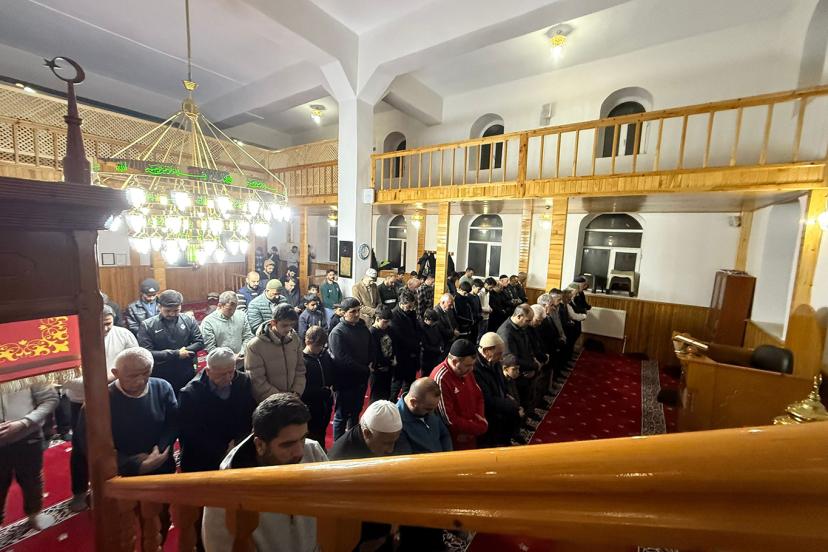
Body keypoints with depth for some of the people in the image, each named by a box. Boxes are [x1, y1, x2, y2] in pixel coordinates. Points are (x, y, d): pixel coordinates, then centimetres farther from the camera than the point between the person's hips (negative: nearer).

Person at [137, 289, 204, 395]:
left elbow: (200, 343, -4)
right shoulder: (147, 325, -8)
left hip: (187, 375, 2)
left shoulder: (189, 321, -3)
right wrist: (177, 354, -17)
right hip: (160, 378, -1)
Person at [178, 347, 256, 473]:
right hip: (201, 463, 0)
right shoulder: (189, 394, -12)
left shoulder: (244, 381, -4)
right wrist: (224, 452, -14)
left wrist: (238, 442, -10)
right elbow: (188, 435, -9)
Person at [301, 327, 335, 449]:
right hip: (310, 409, -6)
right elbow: (302, 390, -24)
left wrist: (331, 388, -5)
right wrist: (326, 392, -16)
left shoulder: (325, 355, 1)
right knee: (313, 439, 10)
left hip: (326, 405, 6)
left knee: (322, 436, 23)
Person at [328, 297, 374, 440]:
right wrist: (366, 370, -16)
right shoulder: (337, 333, -19)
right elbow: (344, 360, -23)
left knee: (355, 412, 23)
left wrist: (371, 364, -4)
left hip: (361, 378, 7)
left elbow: (370, 348, 14)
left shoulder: (363, 327, 3)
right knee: (341, 415, 9)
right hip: (345, 381, -7)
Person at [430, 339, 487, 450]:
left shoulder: (466, 372, 0)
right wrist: (481, 428, -13)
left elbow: (479, 397, 11)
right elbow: (449, 419, -24)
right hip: (454, 443, -7)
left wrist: (481, 420, -7)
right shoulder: (441, 378, -26)